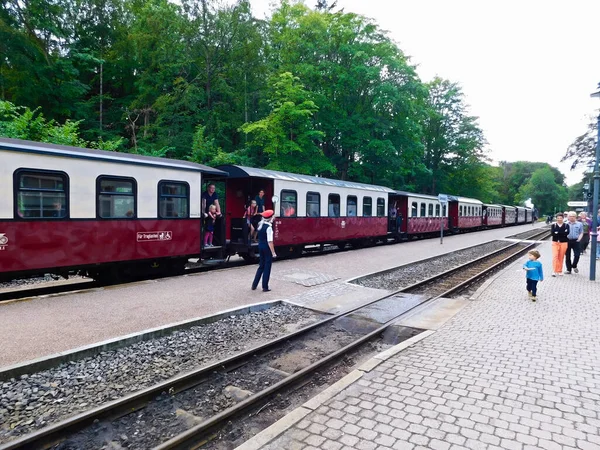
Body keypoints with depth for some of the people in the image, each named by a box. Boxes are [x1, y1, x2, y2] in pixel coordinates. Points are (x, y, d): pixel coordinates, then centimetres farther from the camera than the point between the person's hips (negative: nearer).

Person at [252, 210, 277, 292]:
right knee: (267, 267, 4)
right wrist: (273, 252, -17)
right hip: (267, 248, -8)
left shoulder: (260, 224, 6)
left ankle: (254, 285, 22)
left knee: (261, 266, 19)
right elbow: (270, 241, -20)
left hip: (260, 246, 8)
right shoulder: (269, 227, -18)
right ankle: (265, 287, 10)